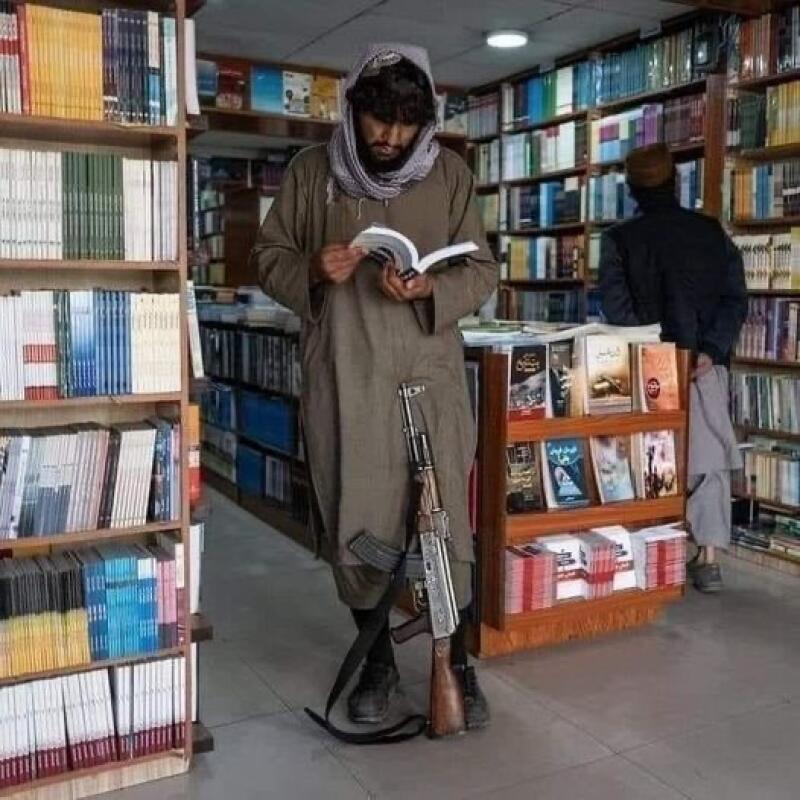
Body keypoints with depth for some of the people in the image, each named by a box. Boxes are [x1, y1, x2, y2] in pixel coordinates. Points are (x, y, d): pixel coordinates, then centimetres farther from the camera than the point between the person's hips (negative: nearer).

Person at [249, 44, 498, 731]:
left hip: (429, 370, 0)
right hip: (342, 374, 1)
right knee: (355, 519, 6)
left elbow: (482, 271, 5)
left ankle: (457, 660, 21)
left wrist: (429, 288, -16)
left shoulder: (450, 173, 4)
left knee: (447, 517, 1)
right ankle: (378, 659, 26)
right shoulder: (313, 170, 5)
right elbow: (269, 256, 10)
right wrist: (313, 271, -12)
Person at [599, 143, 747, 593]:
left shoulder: (619, 239, -1)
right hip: (706, 363, 2)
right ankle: (709, 560, 9)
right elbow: (736, 298, -2)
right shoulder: (713, 232, 6)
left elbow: (616, 309, -10)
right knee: (709, 458, 9)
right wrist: (711, 350, -8)